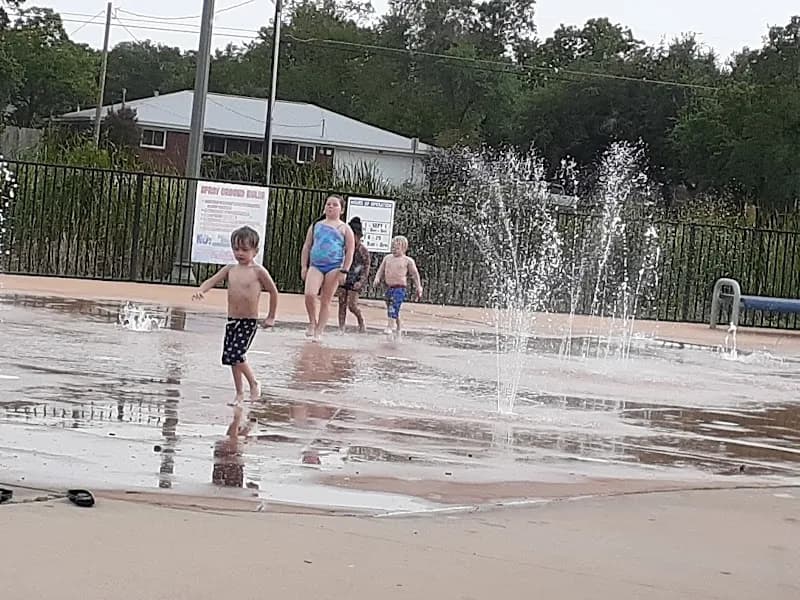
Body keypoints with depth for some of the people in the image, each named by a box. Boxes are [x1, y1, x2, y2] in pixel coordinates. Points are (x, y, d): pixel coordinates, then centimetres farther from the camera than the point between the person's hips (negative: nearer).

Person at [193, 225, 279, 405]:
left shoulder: (258, 271, -7)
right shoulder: (230, 269, 6)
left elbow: (273, 292, 1)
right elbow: (212, 281, -2)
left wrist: (271, 317, 5)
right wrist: (200, 291, -24)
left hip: (249, 322, -6)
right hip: (232, 321, 6)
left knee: (236, 355, -16)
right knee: (232, 358, 9)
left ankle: (254, 384, 6)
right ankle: (239, 393, 22)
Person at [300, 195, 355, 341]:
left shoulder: (344, 228, 6)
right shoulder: (316, 226, 15)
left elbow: (350, 251, 1)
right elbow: (307, 247, 17)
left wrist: (344, 271, -8)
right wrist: (304, 266, 7)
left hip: (334, 267, -2)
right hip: (315, 266, 2)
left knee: (326, 301, 1)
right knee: (309, 294, -19)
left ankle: (319, 331, 8)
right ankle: (312, 323, 3)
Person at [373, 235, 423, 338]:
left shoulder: (408, 260, 0)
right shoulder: (387, 258, 13)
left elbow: (415, 275, 5)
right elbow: (381, 270, 18)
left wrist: (419, 289, 2)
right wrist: (377, 279, -2)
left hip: (399, 288, -6)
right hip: (389, 288, 6)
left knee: (393, 309, -25)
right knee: (392, 311, 12)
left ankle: (390, 327, -34)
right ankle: (397, 331, 23)